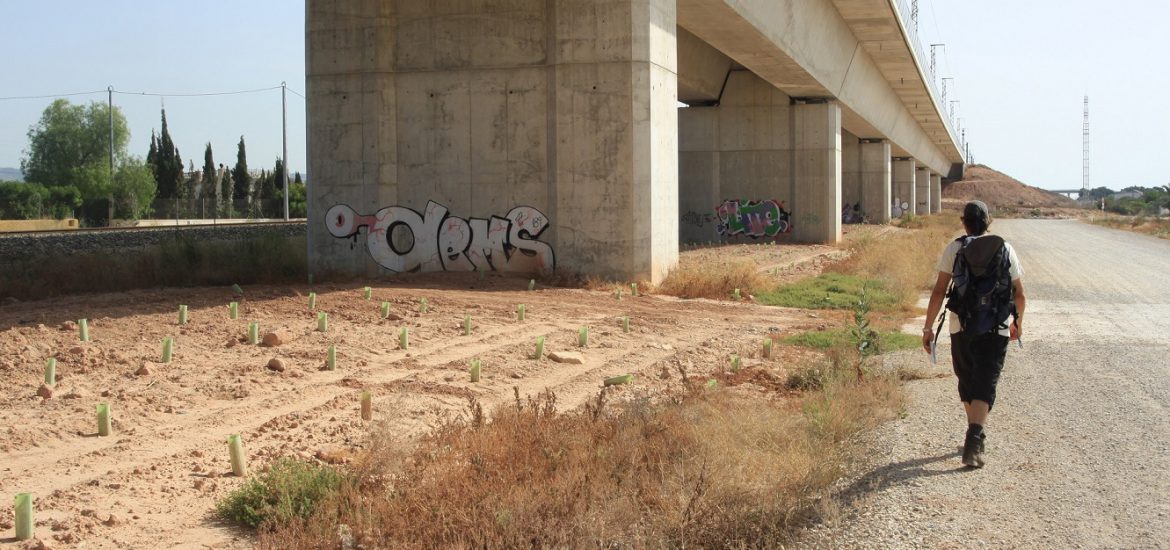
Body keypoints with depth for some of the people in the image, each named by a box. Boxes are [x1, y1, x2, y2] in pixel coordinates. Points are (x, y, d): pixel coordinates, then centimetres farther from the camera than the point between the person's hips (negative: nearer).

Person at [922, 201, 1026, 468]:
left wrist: (928, 327, -1)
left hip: (961, 327, 0)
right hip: (996, 328, 0)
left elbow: (939, 291, -5)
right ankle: (975, 439, -24)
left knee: (967, 382, 18)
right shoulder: (1004, 249, 5)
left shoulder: (953, 249, 1)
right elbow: (1019, 294, 9)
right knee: (985, 385, -5)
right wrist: (1018, 322, 26)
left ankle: (978, 433, 31)